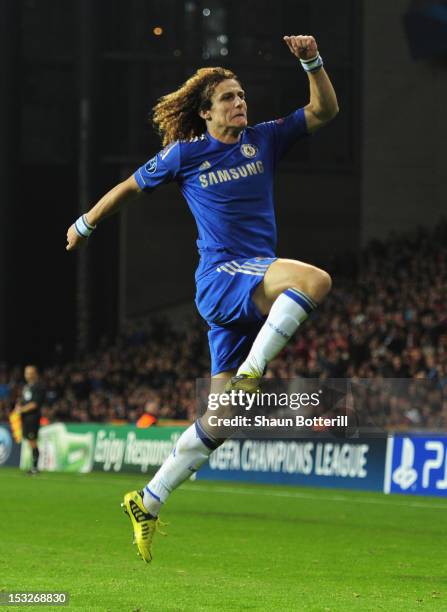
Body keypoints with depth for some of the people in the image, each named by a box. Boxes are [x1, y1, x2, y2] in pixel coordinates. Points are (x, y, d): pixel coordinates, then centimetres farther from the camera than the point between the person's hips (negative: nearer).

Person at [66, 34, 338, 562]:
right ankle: (249, 375, -30)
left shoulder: (263, 140, 12)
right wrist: (85, 224, 28)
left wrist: (312, 62, -5)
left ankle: (148, 503, 9)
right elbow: (130, 186, 17)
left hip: (255, 289, 5)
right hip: (221, 276, -5)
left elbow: (325, 111, 11)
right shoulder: (185, 154, 3)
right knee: (315, 280, -32)